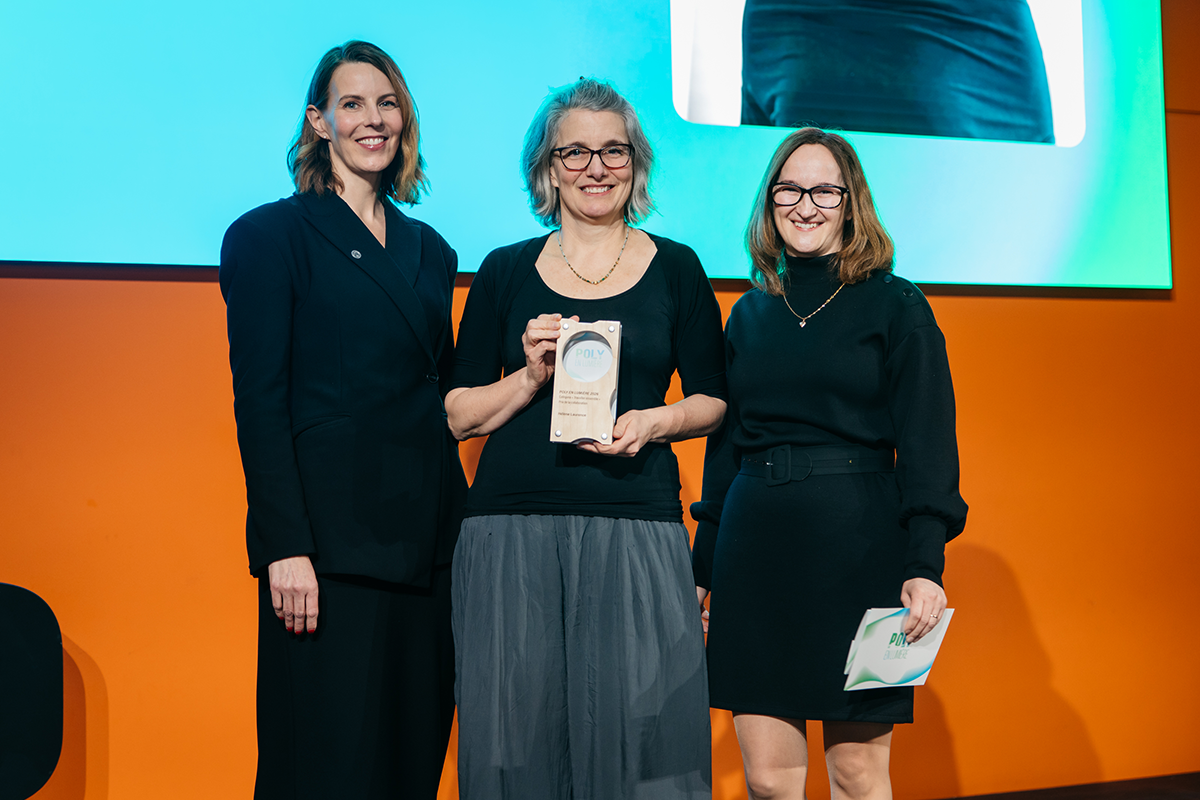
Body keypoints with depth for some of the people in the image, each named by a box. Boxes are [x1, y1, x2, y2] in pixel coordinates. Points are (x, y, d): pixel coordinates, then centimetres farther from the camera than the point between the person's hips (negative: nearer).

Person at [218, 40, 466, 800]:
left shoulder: (430, 251, 17)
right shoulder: (271, 236, 0)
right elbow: (260, 403, -7)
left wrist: (459, 523, 9)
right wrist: (284, 548, -15)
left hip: (428, 543, 6)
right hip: (331, 547, -6)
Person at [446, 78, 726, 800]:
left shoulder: (676, 268, 10)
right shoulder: (506, 271, 10)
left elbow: (714, 400, 12)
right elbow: (460, 415, 8)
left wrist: (655, 421, -8)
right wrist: (532, 375, -8)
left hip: (636, 529, 0)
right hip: (513, 530, 1)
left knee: (639, 723, -4)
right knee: (518, 725, 2)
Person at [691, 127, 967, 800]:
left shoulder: (896, 307, 1)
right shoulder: (750, 315, 14)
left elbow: (926, 443, -4)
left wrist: (925, 564, -16)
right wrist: (702, 569, 14)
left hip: (859, 549, -3)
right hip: (756, 547, 4)